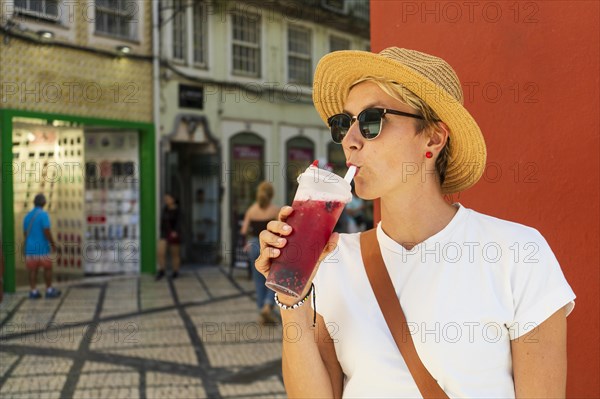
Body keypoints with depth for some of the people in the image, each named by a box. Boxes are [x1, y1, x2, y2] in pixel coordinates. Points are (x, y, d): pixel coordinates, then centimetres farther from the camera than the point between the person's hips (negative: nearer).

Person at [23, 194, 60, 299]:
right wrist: (53, 244, -7)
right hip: (42, 247, -5)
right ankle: (49, 290, 11)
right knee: (47, 268, 7)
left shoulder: (27, 216, 7)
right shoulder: (43, 214, -12)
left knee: (32, 270, 7)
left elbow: (25, 233, 12)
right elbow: (47, 231, -18)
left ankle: (33, 291, 6)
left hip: (30, 248, 5)